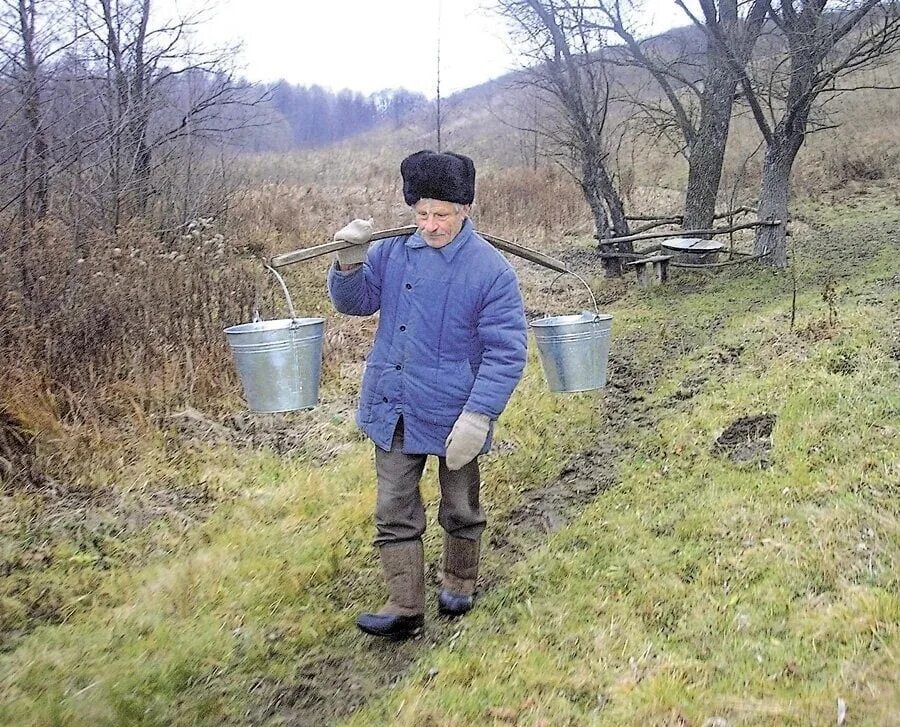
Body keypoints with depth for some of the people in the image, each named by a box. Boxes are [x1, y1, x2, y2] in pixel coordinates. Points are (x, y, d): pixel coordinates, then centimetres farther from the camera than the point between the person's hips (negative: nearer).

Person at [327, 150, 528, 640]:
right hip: (394, 411, 3)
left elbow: (506, 353, -16)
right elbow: (354, 301, 9)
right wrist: (351, 258, -12)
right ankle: (404, 609, 17)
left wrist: (477, 417, -25)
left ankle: (458, 585, 41)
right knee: (394, 515, 7)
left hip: (453, 417, -3)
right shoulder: (394, 253, -2)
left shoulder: (491, 271, -15)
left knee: (460, 511, 17)